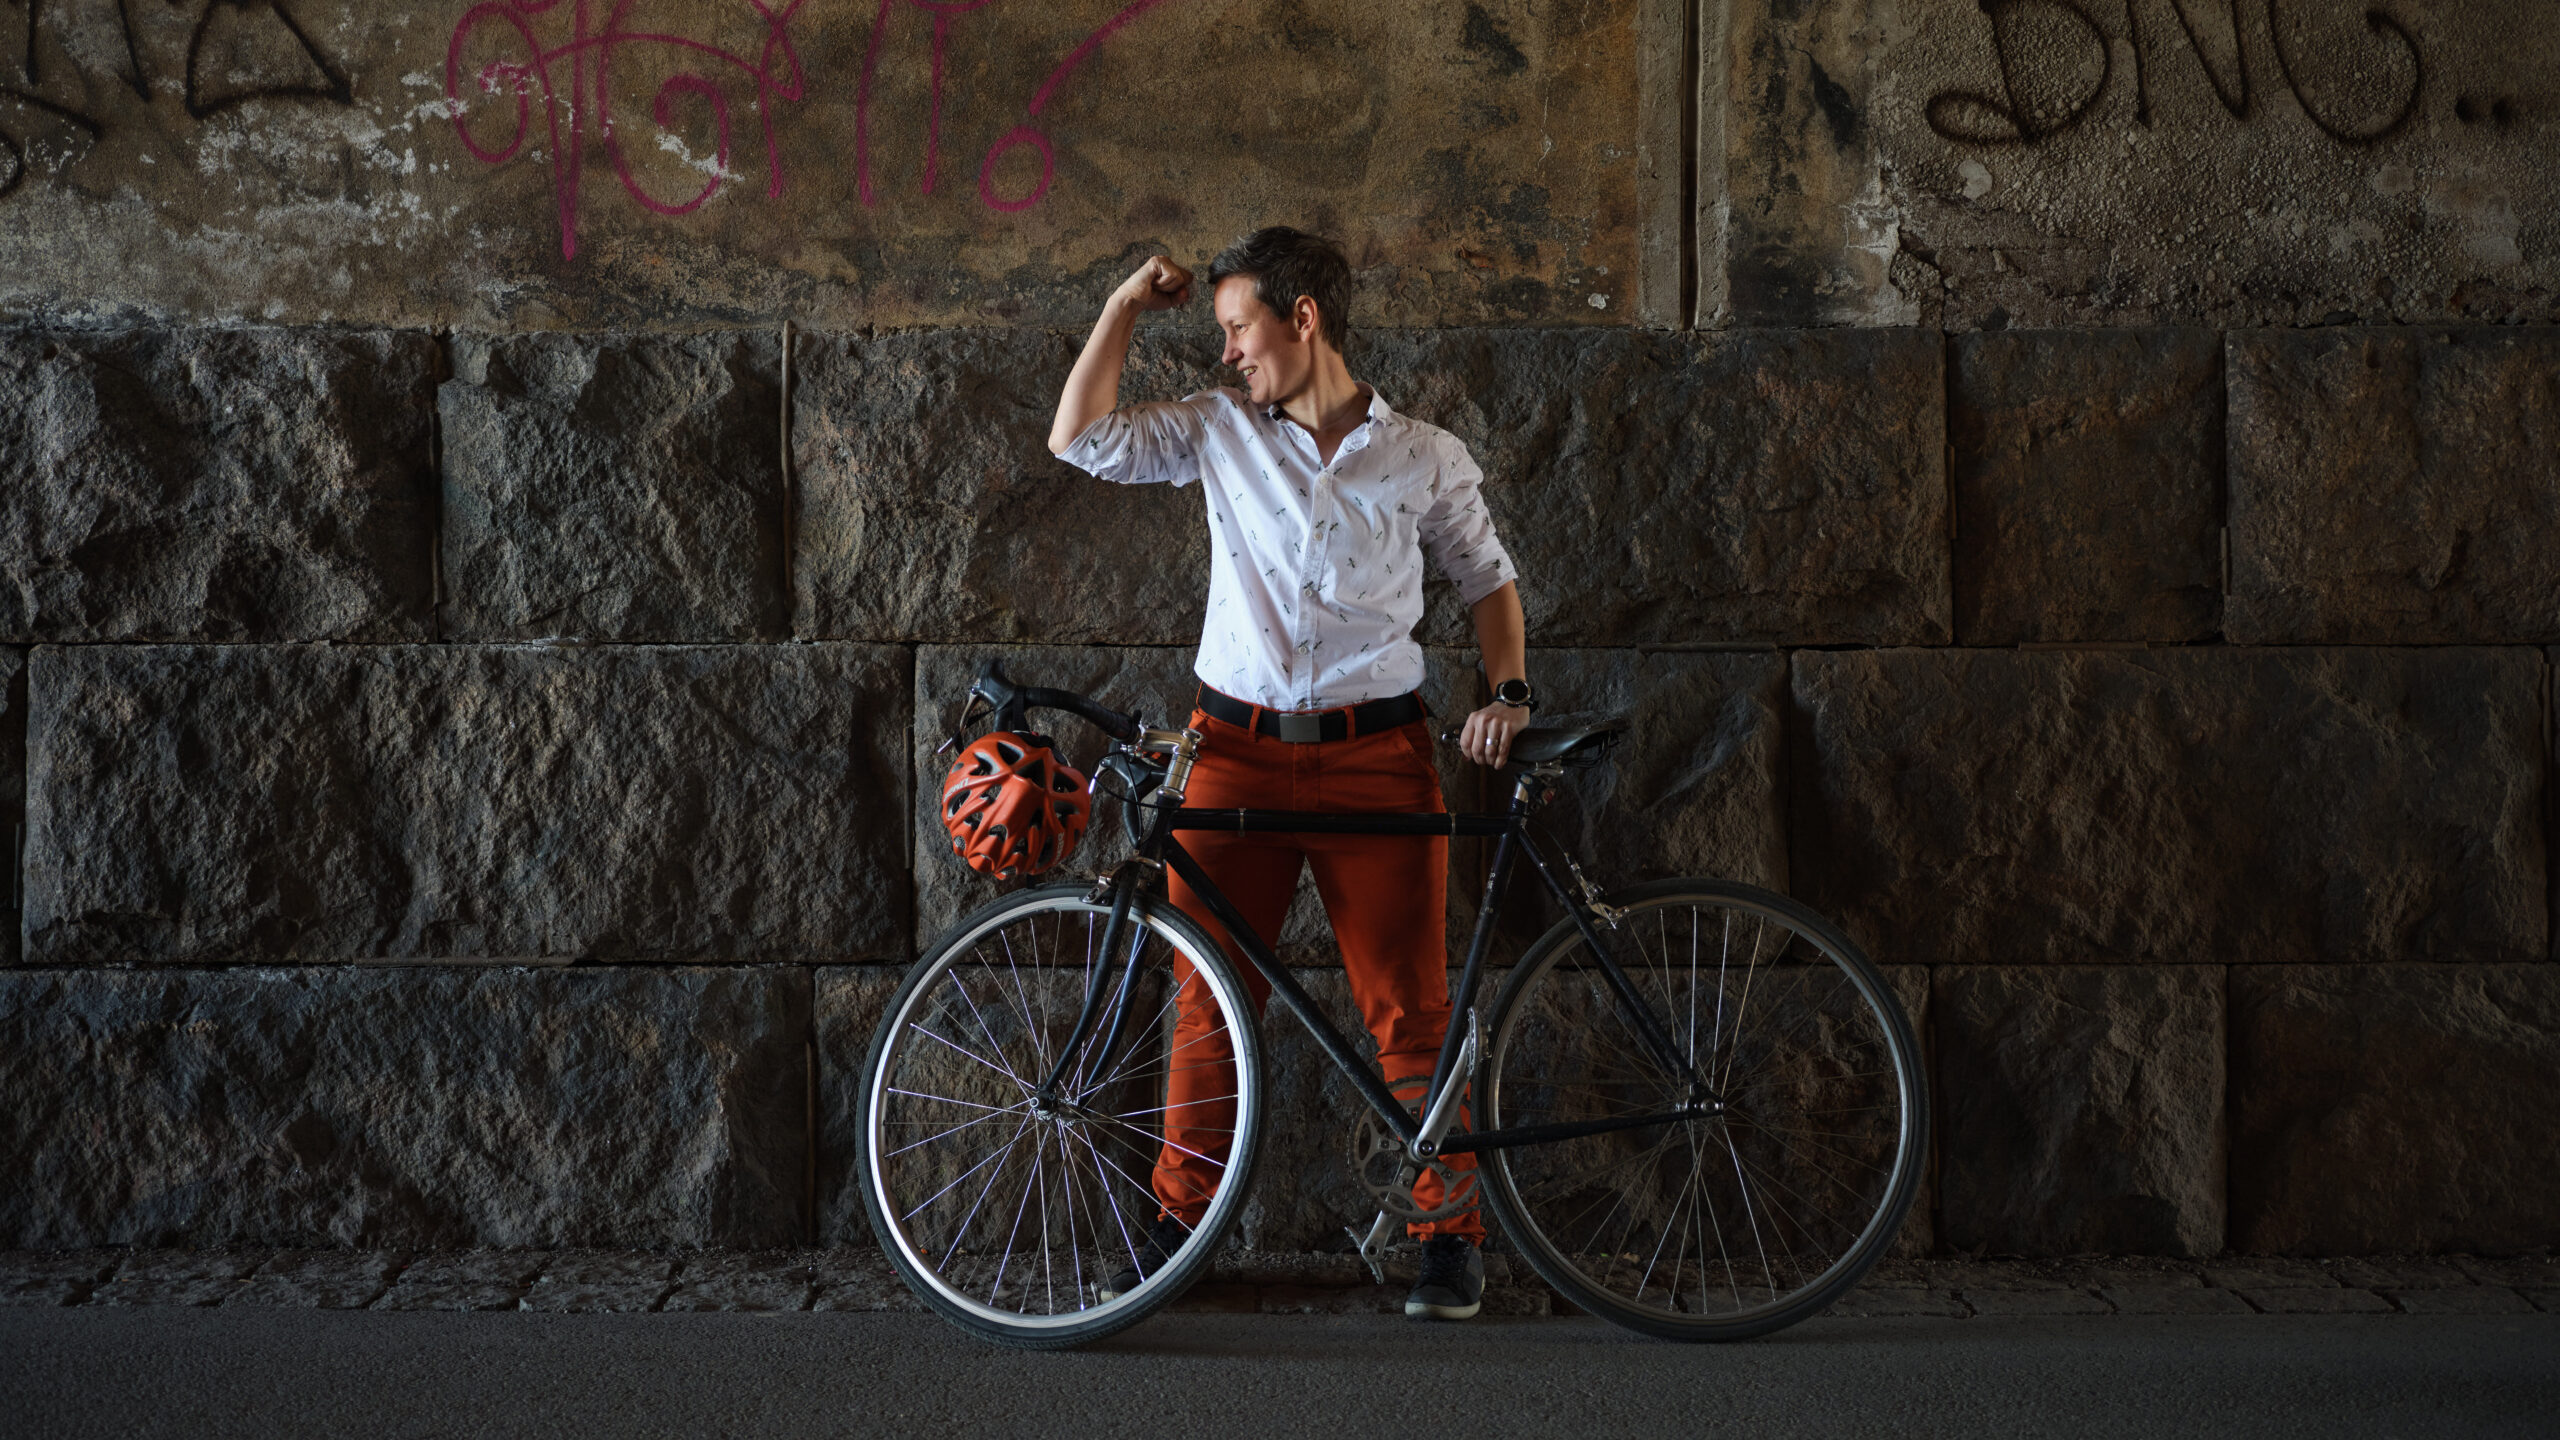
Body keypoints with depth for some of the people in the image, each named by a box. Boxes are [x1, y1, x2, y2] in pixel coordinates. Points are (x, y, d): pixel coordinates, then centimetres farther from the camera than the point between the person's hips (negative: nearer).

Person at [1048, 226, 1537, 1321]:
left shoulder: (1425, 459, 3)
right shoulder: (1221, 429, 7)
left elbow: (1488, 581, 13)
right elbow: (1080, 438, 4)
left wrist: (1508, 693, -2)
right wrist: (1128, 305, 5)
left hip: (1376, 754, -2)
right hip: (1239, 750, 2)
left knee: (1411, 1005, -2)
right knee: (1212, 994, 4)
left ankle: (1451, 1233, 8)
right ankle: (1181, 1220, 16)